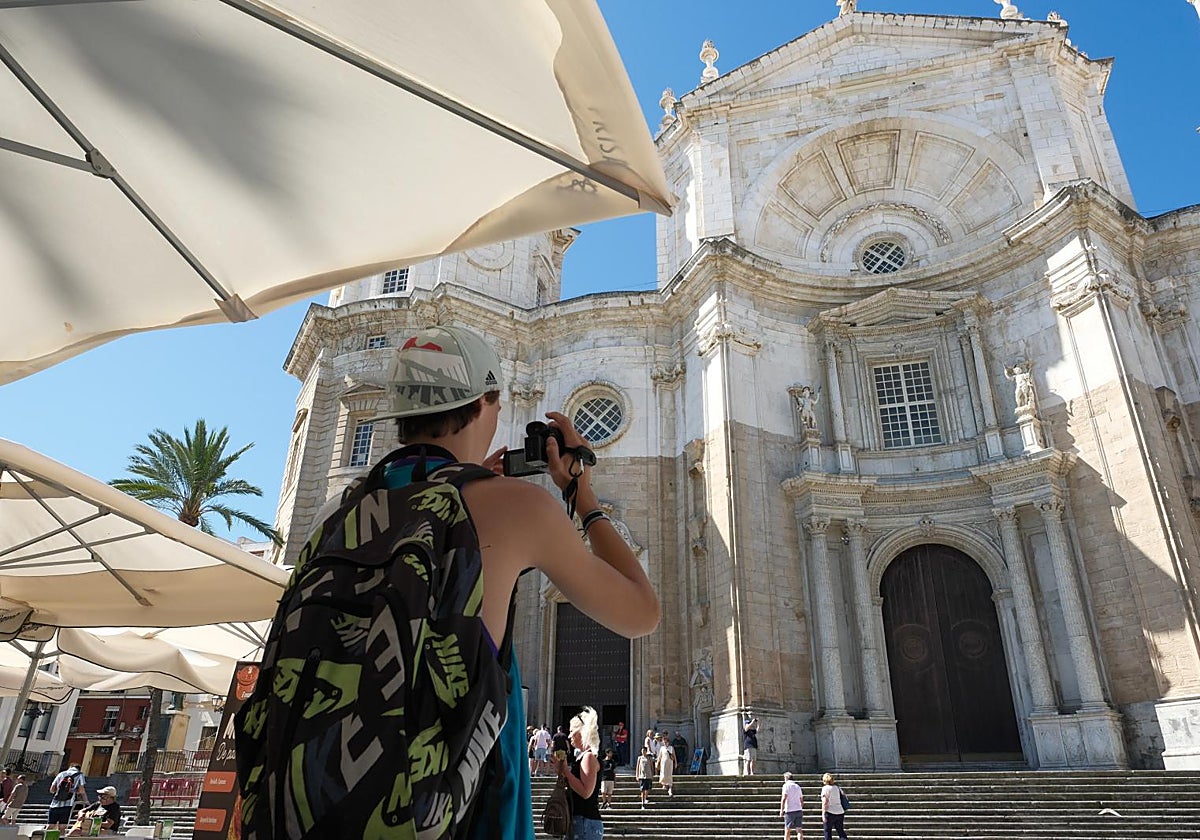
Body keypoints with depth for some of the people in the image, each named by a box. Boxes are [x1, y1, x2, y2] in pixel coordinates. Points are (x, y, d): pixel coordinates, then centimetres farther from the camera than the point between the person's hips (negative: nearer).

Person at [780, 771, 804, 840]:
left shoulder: (786, 785, -4)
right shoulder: (797, 786, 14)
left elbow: (784, 798, -13)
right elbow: (801, 800, 18)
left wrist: (781, 810, -8)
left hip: (789, 811, -5)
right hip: (799, 810, 5)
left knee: (787, 830, 6)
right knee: (799, 830, 3)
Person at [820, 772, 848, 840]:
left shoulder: (825, 788, -6)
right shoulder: (838, 788, 13)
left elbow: (824, 803, -12)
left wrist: (823, 814, -13)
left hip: (830, 813, -6)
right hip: (840, 812, 6)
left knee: (827, 832, 4)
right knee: (841, 831, 13)